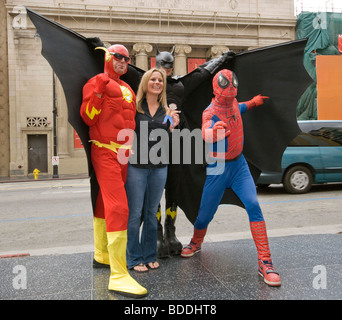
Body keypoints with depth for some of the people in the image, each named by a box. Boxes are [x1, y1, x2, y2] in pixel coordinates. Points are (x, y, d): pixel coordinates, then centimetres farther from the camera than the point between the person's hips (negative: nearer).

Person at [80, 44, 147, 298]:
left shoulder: (127, 88, 20)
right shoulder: (98, 82, -4)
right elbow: (88, 118, -14)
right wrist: (99, 89, -22)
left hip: (123, 153, 8)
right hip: (105, 153, -8)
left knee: (105, 203, 17)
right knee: (118, 207, -16)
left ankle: (101, 255, 30)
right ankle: (118, 275, -13)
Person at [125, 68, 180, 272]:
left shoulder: (166, 111, 11)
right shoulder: (134, 107, -1)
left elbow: (167, 143, 11)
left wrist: (172, 127, -5)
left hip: (159, 167, 4)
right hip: (136, 165, -4)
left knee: (152, 213, 13)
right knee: (135, 213, 1)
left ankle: (150, 255, 25)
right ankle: (134, 258, 16)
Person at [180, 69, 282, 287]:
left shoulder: (233, 103, 1)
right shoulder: (211, 112, -18)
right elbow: (206, 132, -44)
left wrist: (254, 102, 24)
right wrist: (213, 131, -64)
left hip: (239, 164, 4)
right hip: (218, 169, -4)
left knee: (253, 206, -14)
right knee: (205, 214, 5)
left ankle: (265, 262, -7)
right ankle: (196, 243, 40)